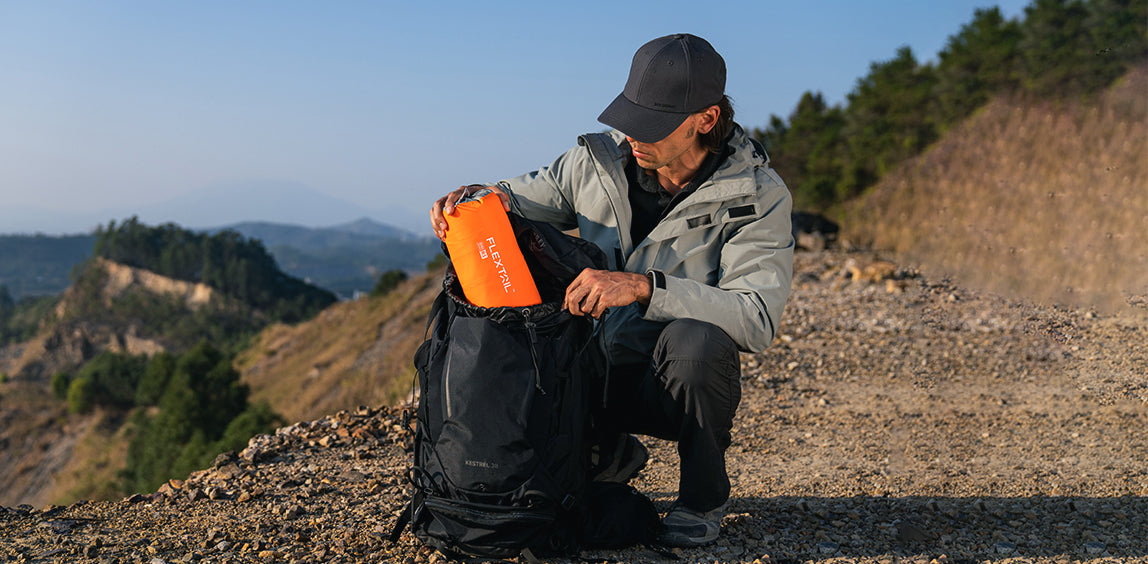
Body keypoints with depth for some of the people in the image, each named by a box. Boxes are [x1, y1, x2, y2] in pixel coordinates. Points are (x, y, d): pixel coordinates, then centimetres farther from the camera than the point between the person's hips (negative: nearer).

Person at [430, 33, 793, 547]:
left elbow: (758, 318, -29)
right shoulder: (598, 162, -5)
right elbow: (521, 199, 10)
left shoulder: (758, 196, -16)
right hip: (597, 368, 4)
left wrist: (644, 286, -39)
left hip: (676, 383, -4)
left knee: (695, 339, -37)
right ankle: (611, 456, 13)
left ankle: (702, 496, -7)